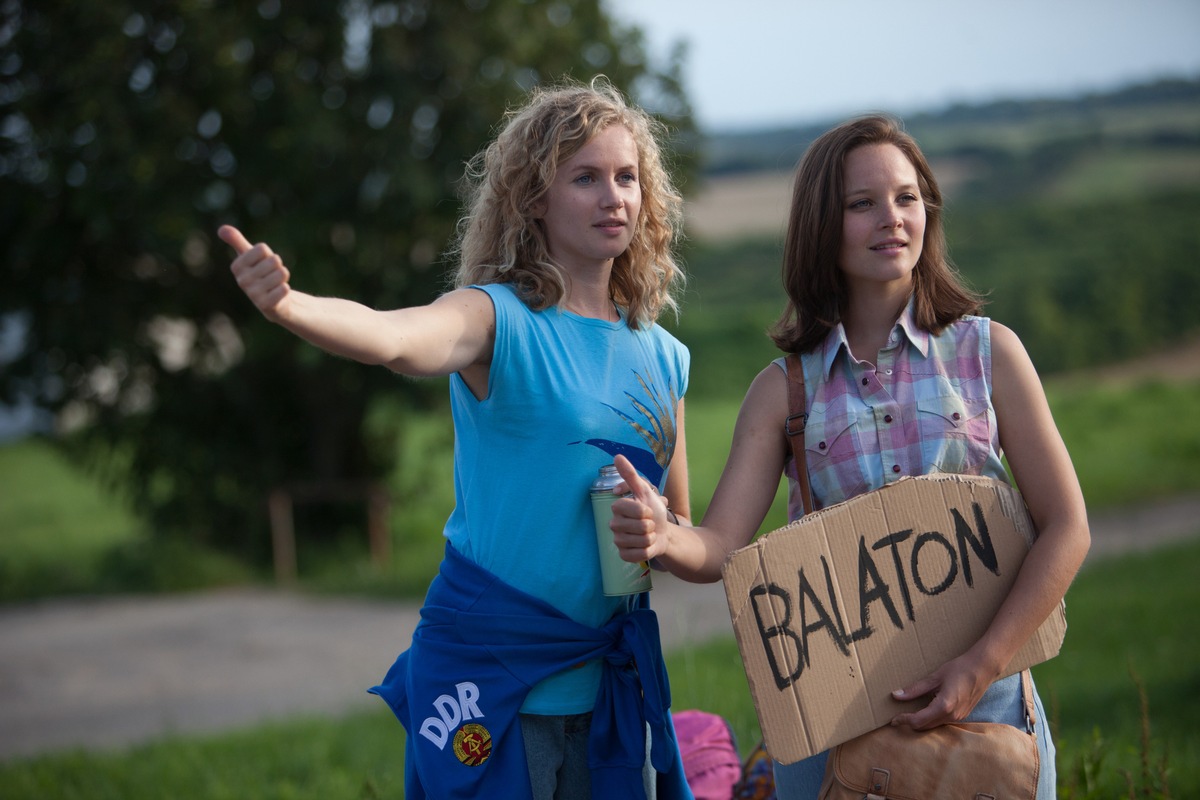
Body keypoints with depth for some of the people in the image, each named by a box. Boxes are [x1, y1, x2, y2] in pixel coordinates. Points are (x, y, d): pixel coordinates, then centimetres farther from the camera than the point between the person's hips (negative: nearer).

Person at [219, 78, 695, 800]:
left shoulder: (662, 359, 9)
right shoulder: (501, 320, -9)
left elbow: (684, 531, 19)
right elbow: (391, 339, -32)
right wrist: (286, 305, -51)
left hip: (611, 679, 6)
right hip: (488, 672, -5)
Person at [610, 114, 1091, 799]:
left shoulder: (988, 351, 0)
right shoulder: (784, 389, 2)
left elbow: (1066, 528, -3)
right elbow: (721, 547, -5)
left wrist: (982, 665, -14)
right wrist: (664, 538, -28)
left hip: (982, 693, 0)